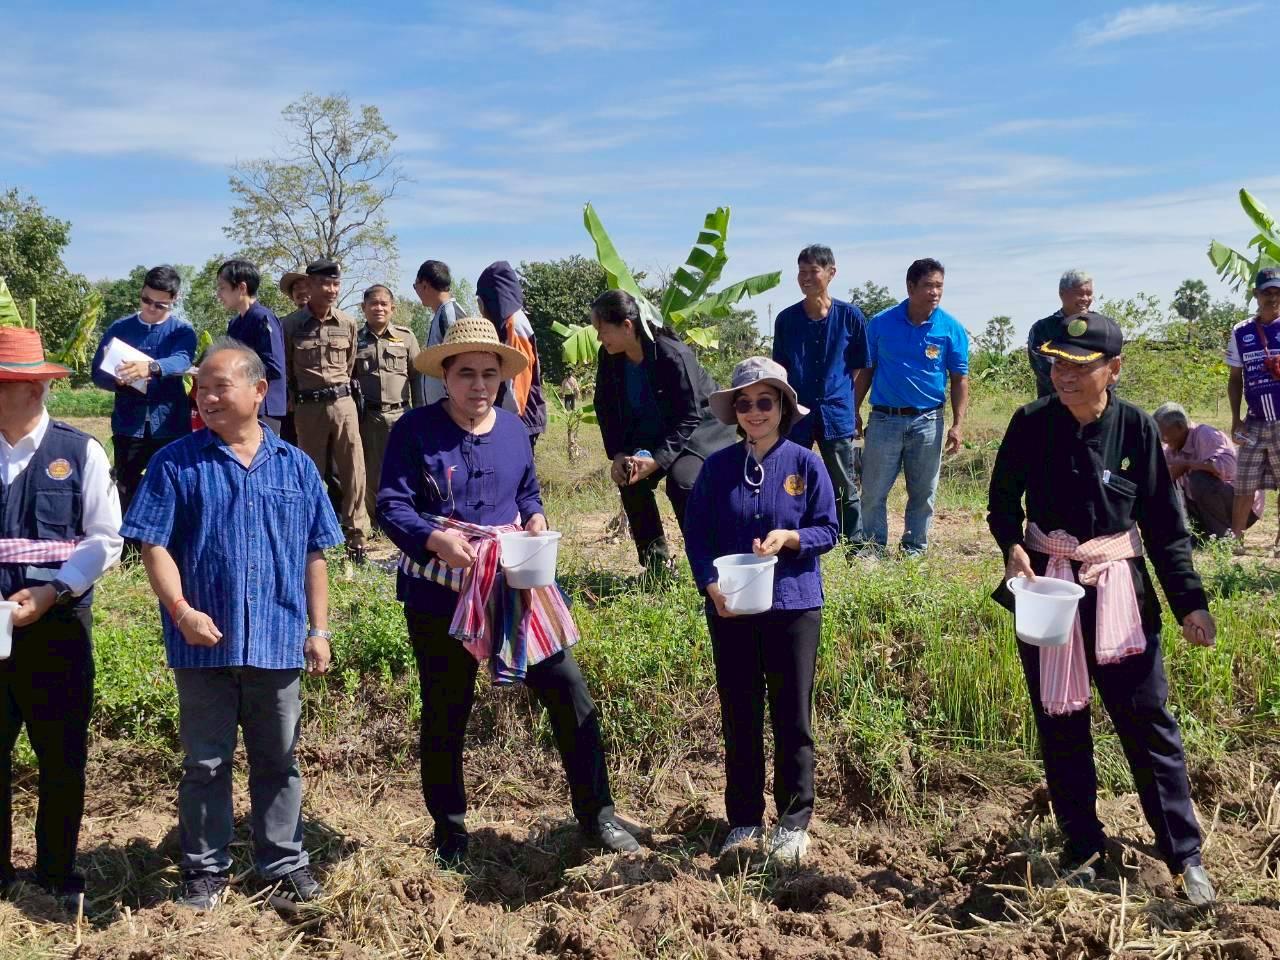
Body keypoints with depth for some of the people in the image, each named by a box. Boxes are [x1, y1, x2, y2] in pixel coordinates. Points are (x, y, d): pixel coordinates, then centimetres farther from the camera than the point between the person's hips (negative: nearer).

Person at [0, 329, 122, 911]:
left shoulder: (79, 452, -5)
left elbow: (106, 540, -5)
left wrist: (52, 591, -16)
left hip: (59, 624, -2)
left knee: (62, 755, 9)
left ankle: (58, 870, 26)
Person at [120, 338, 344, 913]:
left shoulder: (295, 466, 5)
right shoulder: (176, 464, -2)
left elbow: (313, 557, 8)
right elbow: (154, 545, -5)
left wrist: (319, 630, 5)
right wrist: (181, 610, -19)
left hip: (278, 641, 2)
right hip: (205, 642, -1)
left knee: (278, 761, 13)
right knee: (206, 763, 10)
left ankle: (284, 862, 26)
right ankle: (206, 868, 25)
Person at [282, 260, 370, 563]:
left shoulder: (348, 324, 5)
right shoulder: (291, 324, -3)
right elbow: (285, 369, 7)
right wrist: (299, 394, 11)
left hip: (343, 403, 2)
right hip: (308, 407, -2)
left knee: (353, 472, -1)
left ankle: (356, 538, 5)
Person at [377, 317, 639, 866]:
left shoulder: (513, 429, 6)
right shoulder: (415, 430, -8)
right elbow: (391, 507, -12)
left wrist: (536, 519, -3)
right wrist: (434, 538, -30)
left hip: (513, 587, 4)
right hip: (439, 594, -3)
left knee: (570, 694, 0)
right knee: (445, 714, 11)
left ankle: (596, 816, 15)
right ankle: (449, 830, 30)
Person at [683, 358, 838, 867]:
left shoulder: (805, 463, -2)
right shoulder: (717, 466, 1)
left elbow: (828, 530, 0)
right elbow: (696, 535, 1)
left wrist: (788, 538, -19)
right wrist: (712, 587, -14)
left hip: (794, 605, -1)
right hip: (730, 609, 2)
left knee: (793, 718, 5)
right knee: (739, 717, 10)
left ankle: (794, 822, 19)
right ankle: (744, 820, 23)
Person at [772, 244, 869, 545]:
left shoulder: (850, 316, -1)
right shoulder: (786, 319, 3)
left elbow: (859, 368, 6)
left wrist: (854, 411, 6)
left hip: (837, 416, -1)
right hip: (795, 415, 2)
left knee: (845, 489, 7)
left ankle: (855, 547, 18)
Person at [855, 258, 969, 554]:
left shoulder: (951, 328, -3)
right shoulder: (881, 323, -2)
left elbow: (960, 379, 0)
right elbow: (866, 371, 6)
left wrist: (958, 424, -7)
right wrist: (853, 412, 5)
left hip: (928, 422, 0)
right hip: (884, 419, 0)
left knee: (923, 494, 10)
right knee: (873, 492, 3)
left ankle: (914, 552, 23)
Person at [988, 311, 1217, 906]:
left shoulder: (1137, 429, -6)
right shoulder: (1031, 424, -5)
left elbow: (1164, 524, 0)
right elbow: (1003, 499, 7)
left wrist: (1189, 601, -5)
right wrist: (1013, 548, -13)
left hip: (1119, 590, -1)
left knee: (1148, 722, 2)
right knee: (1059, 723, 10)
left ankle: (1184, 857, 16)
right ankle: (1083, 848, 26)